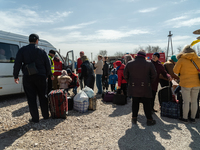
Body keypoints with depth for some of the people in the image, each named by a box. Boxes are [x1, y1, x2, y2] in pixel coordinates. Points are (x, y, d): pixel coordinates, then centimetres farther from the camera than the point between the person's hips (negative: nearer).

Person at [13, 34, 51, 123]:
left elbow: (17, 64, -4)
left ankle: (35, 118, 8)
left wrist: (16, 76, 3)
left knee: (31, 98, 4)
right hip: (40, 77, 2)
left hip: (28, 77, -1)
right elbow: (48, 65, 5)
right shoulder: (42, 51, 4)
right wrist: (47, 75, 15)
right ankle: (46, 115, 23)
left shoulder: (22, 50, 1)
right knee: (43, 96, 14)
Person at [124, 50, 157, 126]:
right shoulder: (149, 64, -3)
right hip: (145, 88, -2)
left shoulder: (129, 64, 2)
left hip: (133, 88, 2)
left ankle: (134, 118, 22)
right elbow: (154, 76, 1)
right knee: (147, 104, 7)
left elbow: (125, 75, 8)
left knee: (135, 103, 14)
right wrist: (149, 82, 13)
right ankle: (149, 120, 15)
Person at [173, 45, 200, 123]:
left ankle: (185, 118, 15)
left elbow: (175, 71, -2)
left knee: (186, 101, 4)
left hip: (186, 84, -4)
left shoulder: (182, 59, -7)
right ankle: (193, 118, 24)